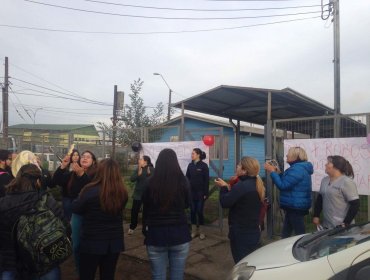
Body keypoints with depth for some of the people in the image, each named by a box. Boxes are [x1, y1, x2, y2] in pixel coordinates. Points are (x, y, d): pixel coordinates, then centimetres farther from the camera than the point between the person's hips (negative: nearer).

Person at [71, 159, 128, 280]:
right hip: (114, 242, 4)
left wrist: (81, 197, 13)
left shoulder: (91, 190, -21)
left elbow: (75, 209, -5)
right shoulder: (122, 193, -9)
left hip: (92, 243, -3)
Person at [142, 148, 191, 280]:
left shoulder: (150, 183, -10)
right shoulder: (182, 181, -9)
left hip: (155, 234, 0)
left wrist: (144, 228, 17)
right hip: (179, 234, 1)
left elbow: (145, 208, 2)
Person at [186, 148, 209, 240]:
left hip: (200, 192, -4)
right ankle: (194, 230, 20)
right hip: (191, 192, 4)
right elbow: (187, 178, 6)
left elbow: (206, 180, -7)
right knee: (192, 211, 8)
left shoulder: (204, 165, -7)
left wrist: (205, 193, -10)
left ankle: (201, 231, 18)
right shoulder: (190, 165, 5)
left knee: (199, 211, 3)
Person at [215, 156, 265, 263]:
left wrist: (223, 187, -7)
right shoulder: (257, 184, 6)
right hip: (253, 231, 9)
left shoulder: (241, 186, -24)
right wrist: (230, 189, 4)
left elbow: (225, 203, -21)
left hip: (241, 233, -9)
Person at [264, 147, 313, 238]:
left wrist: (272, 172, -15)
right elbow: (286, 181, 22)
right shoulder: (299, 167, 15)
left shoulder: (297, 169, -20)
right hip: (293, 206, 11)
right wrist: (277, 172, 11)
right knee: (285, 234, 18)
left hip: (296, 207, -11)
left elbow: (283, 185, -23)